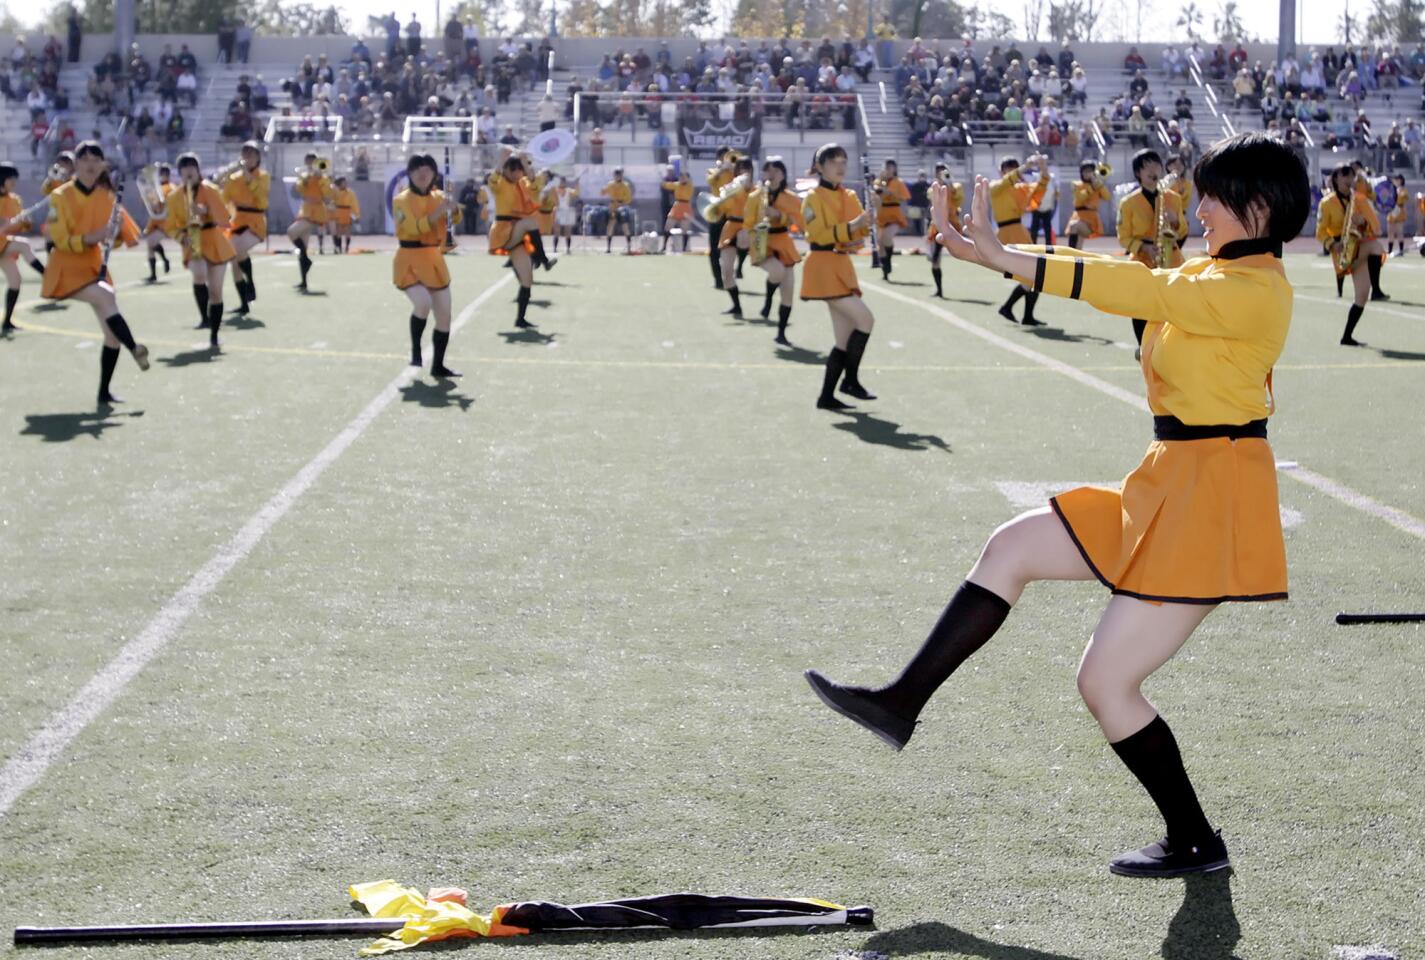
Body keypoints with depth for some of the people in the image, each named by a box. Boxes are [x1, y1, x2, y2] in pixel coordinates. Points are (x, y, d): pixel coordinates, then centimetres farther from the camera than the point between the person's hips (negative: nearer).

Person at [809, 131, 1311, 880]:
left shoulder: (1254, 290, -18)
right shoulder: (1212, 273, 11)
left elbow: (1134, 289, -25)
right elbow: (1130, 284, 4)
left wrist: (1004, 259, -25)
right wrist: (996, 252, -6)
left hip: (1213, 501, -10)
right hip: (1167, 488, 10)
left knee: (1106, 682, -5)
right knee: (1011, 550, 9)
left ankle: (1195, 843, 12)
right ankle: (902, 703, 14)